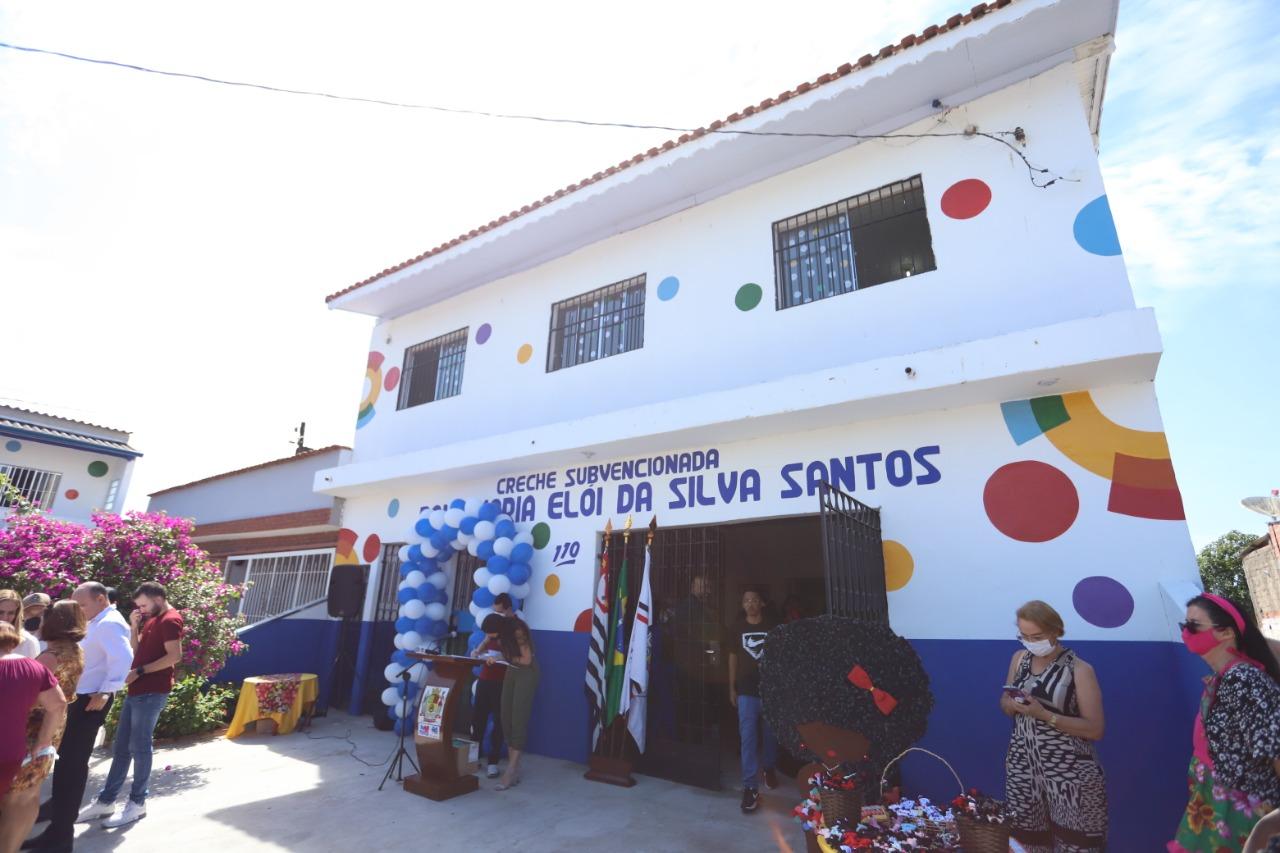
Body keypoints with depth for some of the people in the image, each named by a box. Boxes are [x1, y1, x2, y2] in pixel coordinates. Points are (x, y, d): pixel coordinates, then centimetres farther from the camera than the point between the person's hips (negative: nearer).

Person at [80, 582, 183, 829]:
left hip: (151, 693, -9)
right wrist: (134, 627, 6)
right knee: (121, 746, 14)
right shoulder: (151, 620, 17)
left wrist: (139, 671, -18)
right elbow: (137, 651, 17)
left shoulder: (170, 620, -14)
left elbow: (174, 656, -23)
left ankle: (137, 803, 11)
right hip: (137, 691, 9)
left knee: (139, 746, -1)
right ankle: (106, 801, 24)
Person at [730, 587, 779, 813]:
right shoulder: (737, 628, 2)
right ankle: (750, 788, 1)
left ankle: (769, 767, 41)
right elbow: (733, 657, 7)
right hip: (746, 690, 0)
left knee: (770, 733, 15)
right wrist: (732, 688, 8)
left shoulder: (773, 627, -2)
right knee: (748, 737, -4)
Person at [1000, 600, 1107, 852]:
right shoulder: (1020, 658, 4)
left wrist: (1044, 714, -23)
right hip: (1022, 765, 4)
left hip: (1068, 771, -4)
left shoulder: (1079, 670, -11)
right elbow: (1004, 701, 13)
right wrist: (1013, 705, -10)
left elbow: (1095, 730, -12)